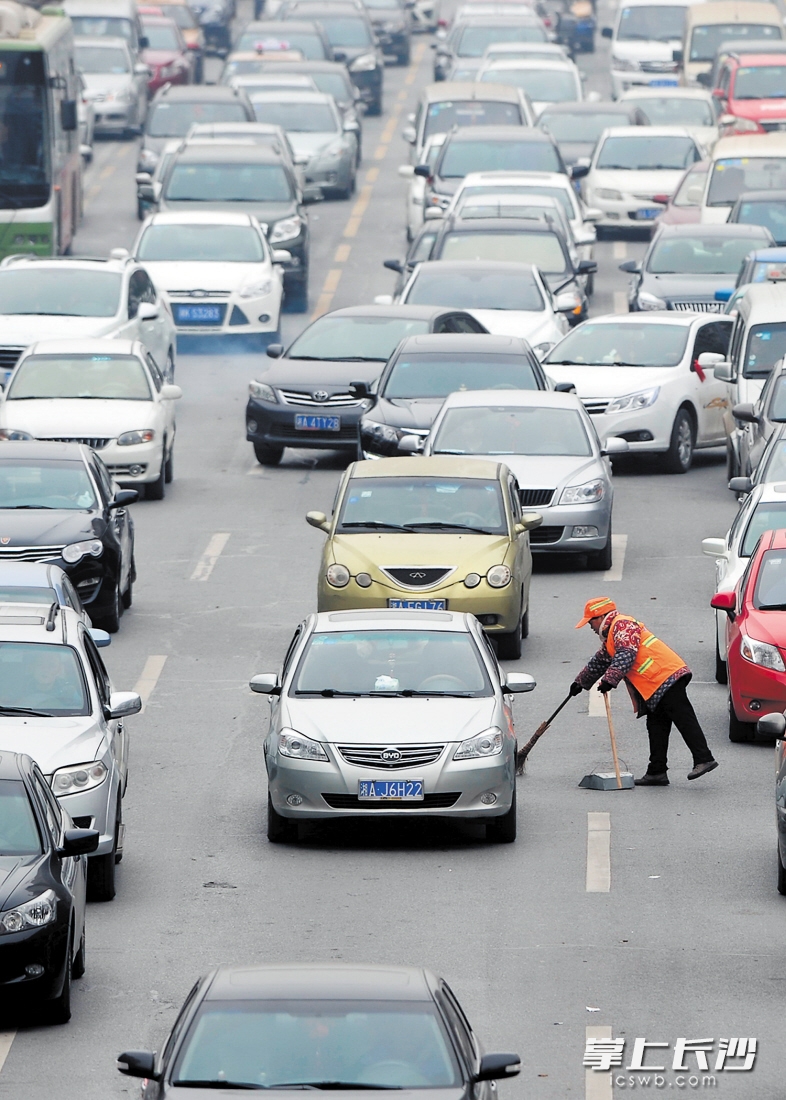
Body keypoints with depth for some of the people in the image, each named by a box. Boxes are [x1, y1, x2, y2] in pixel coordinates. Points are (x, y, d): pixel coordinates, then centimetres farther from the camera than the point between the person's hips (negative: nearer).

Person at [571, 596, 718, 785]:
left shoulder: (622, 625, -6)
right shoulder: (611, 636, 28)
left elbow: (625, 656, -20)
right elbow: (599, 662, 43)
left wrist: (609, 680, -26)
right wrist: (581, 682, 51)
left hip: (667, 677, -11)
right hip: (656, 686, 11)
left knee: (684, 720, -15)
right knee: (656, 727, 9)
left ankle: (704, 759, -22)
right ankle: (657, 772, 10)